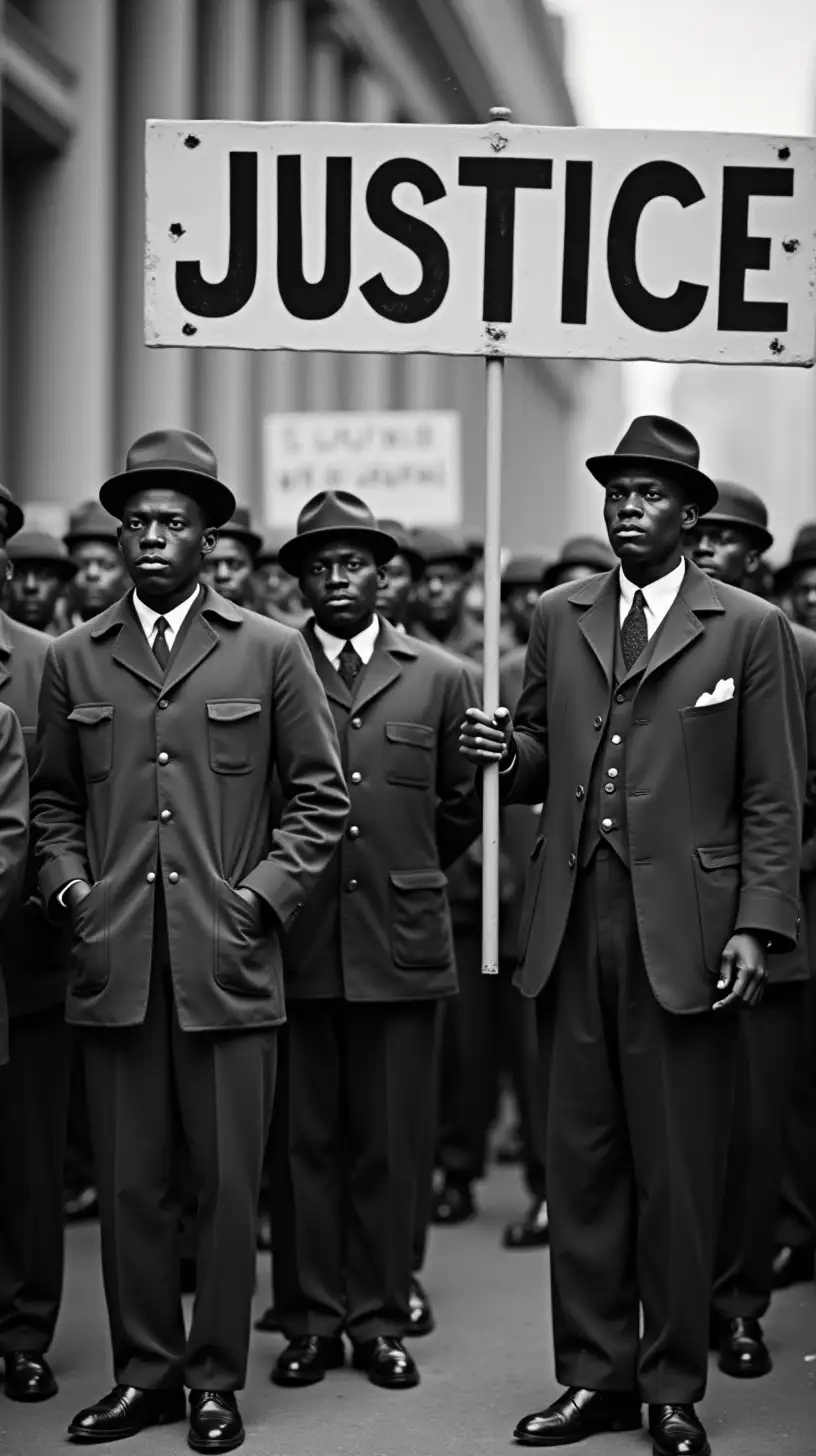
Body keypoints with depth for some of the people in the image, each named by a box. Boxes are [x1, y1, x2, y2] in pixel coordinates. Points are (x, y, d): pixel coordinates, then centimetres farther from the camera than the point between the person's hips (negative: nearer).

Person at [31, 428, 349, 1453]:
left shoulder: (270, 654, 5)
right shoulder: (73, 660, 11)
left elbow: (321, 796, 6)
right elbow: (50, 800, 18)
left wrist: (261, 896, -3)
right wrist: (69, 886, 3)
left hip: (229, 965, -2)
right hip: (114, 966, 2)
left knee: (228, 1184, 2)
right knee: (128, 1183, 6)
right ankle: (144, 1370, 18)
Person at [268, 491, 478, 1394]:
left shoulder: (440, 680, 8)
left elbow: (460, 809, 16)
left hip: (401, 941, 1)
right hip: (296, 942, -1)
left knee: (389, 1143, 5)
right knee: (304, 1141, 4)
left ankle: (380, 1320, 14)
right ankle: (310, 1320, 13)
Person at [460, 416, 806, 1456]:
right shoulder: (558, 619, 12)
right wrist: (511, 754, -4)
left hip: (683, 931, -3)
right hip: (573, 928, 4)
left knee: (678, 1170, 3)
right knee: (580, 1162, 8)